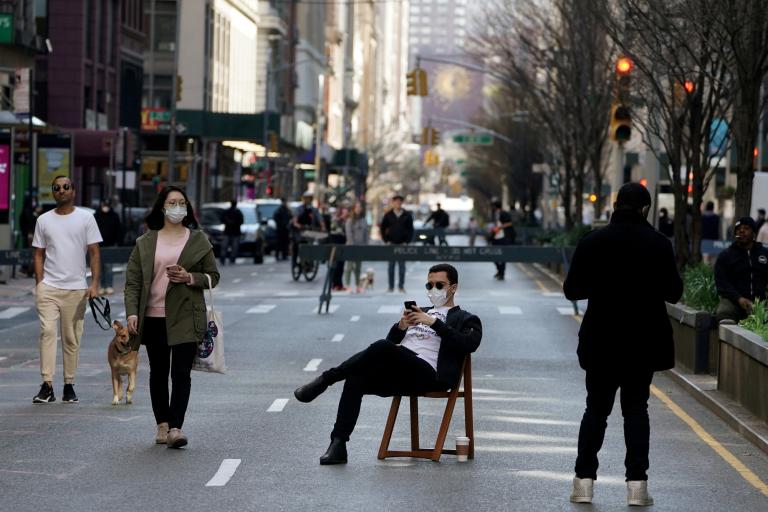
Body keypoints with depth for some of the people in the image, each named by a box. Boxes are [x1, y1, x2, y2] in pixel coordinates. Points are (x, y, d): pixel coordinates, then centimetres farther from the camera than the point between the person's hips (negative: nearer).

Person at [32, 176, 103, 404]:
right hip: (49, 287, 0)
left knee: (71, 338, 4)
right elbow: (39, 254, 11)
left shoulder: (85, 218, 5)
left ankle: (69, 386, 12)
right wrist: (39, 283, 0)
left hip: (76, 288, 0)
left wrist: (94, 284, -6)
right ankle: (47, 386, -15)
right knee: (47, 331, -13)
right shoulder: (44, 220, 9)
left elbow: (94, 253, 3)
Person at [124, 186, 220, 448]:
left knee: (181, 372, -10)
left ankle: (176, 427, -13)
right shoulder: (145, 242, 7)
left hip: (185, 316, -2)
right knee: (158, 373, 9)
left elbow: (213, 276, 9)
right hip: (153, 317, 2)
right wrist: (132, 313, -8)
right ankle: (162, 424, 18)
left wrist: (190, 277, -10)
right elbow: (133, 281, 4)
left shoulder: (198, 240, 7)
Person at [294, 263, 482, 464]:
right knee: (356, 380, -25)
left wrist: (434, 323, -12)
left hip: (429, 374, -6)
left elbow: (469, 344, -6)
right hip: (398, 374, 6)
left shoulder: (464, 319, 17)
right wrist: (400, 327, 1)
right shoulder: (419, 312, 35)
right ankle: (338, 446, -29)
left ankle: (325, 380, -23)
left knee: (382, 348, -34)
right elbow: (392, 341, 24)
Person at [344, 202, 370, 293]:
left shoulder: (364, 221, 10)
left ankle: (358, 285, 10)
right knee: (350, 266, -6)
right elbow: (349, 233, -8)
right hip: (352, 246, -4)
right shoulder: (350, 220, -3)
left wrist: (366, 244, 2)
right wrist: (352, 244, -14)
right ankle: (347, 285, -5)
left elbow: (367, 233, 11)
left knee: (358, 266, 7)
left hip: (361, 246, 4)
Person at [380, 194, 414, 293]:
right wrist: (386, 240, -2)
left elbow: (410, 229, 4)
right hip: (391, 244, 0)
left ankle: (401, 286, 5)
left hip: (402, 244, 0)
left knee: (402, 265, 1)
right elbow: (383, 228, 7)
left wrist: (407, 242, -4)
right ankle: (391, 286, 7)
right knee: (391, 265, 3)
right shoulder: (388, 215, 4)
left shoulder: (407, 215, 3)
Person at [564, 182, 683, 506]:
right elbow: (673, 293, -4)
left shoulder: (593, 242, -5)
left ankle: (584, 480, 5)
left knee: (596, 408, 10)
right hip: (644, 341, 0)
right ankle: (637, 483, 2)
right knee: (636, 408, 8)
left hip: (601, 341, 0)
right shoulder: (659, 244, -7)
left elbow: (572, 290, -2)